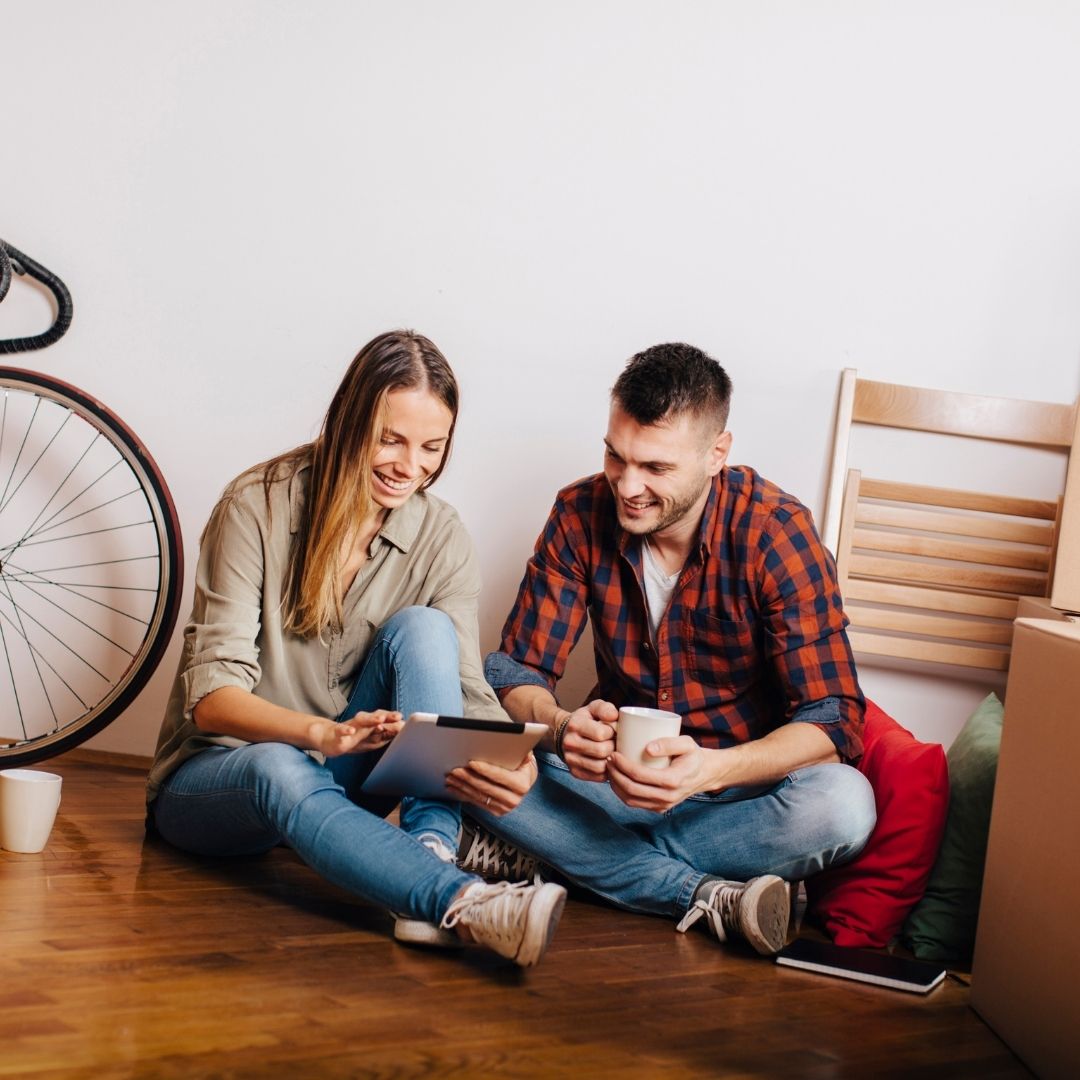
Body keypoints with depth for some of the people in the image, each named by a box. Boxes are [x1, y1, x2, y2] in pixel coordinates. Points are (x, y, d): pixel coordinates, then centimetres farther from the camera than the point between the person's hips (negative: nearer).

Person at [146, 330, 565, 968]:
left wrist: (508, 760, -38)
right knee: (279, 771, -39)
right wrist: (324, 733, -39)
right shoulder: (259, 506, -14)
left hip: (341, 776, 3)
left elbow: (465, 693, -13)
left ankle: (432, 856, -36)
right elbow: (211, 694, -19)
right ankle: (465, 903, -54)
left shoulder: (443, 541, -4)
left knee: (420, 628, -23)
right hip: (220, 769, -3)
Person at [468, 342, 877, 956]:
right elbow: (517, 671, -7)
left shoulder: (777, 532, -17)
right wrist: (561, 728, -32)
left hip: (739, 781, -2)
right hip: (621, 769, 2)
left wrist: (712, 769, -39)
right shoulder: (581, 515, -9)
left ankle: (554, 857, -22)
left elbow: (832, 721, -20)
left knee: (843, 806, -34)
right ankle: (708, 898, -24)